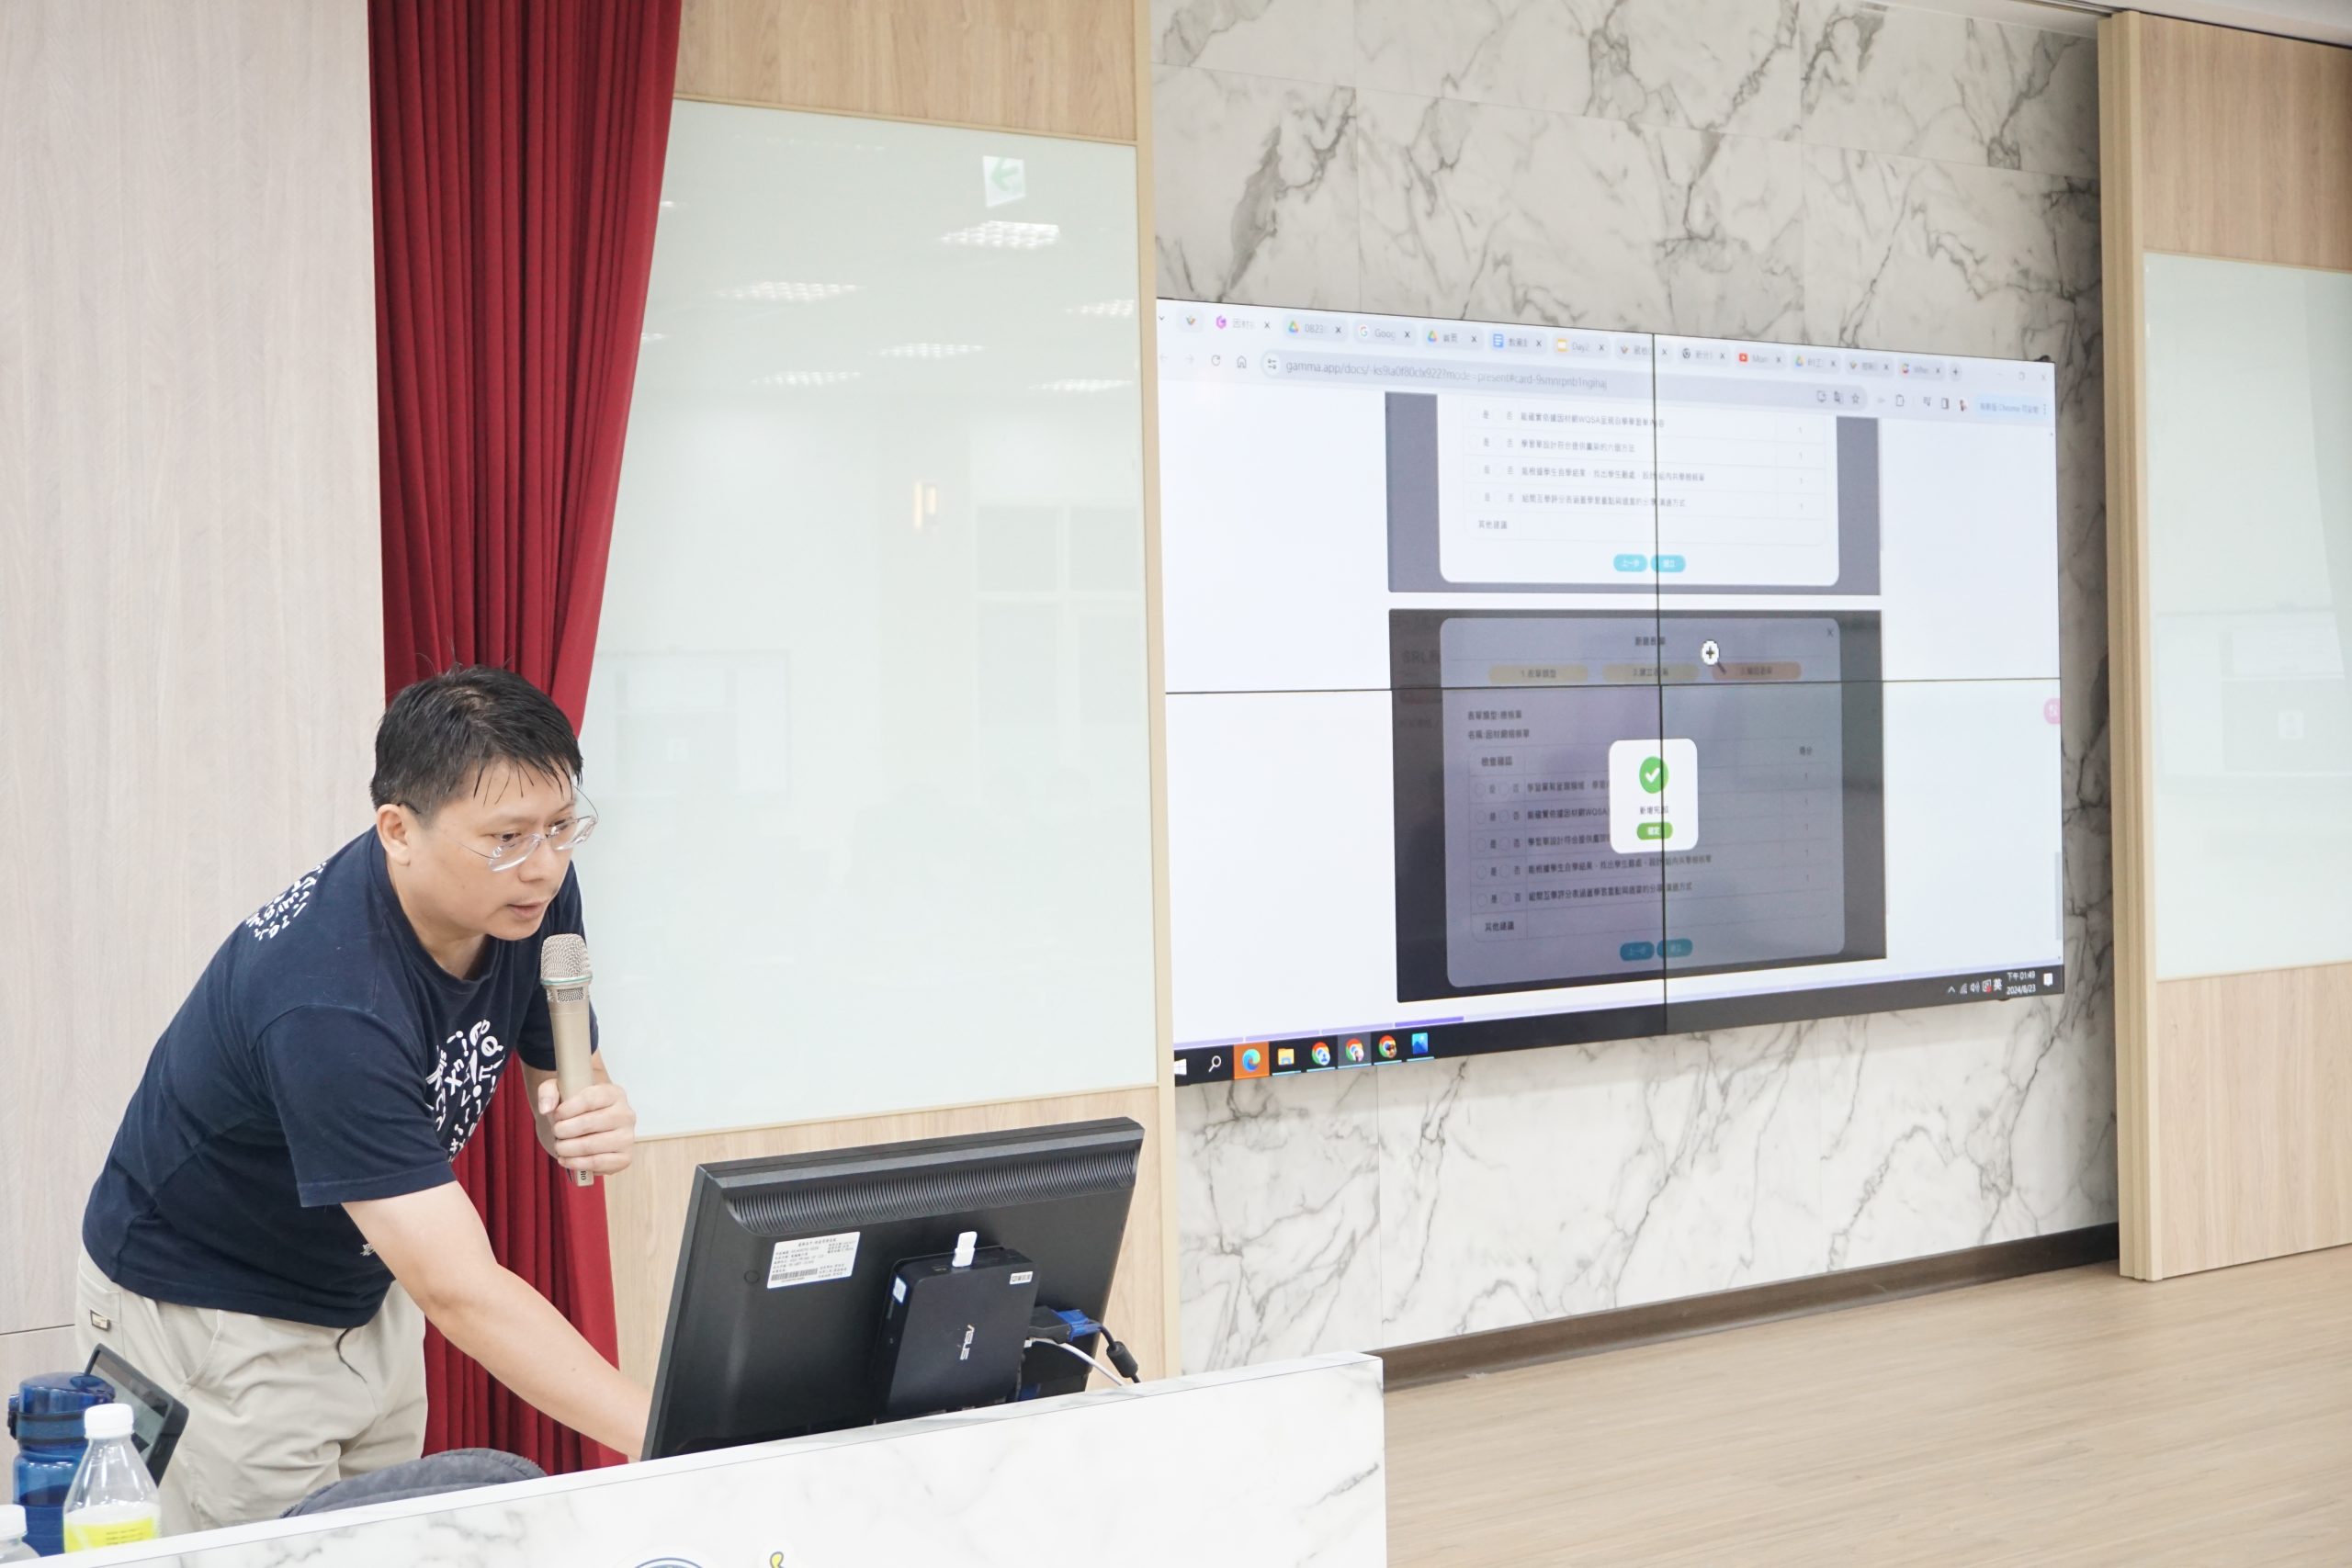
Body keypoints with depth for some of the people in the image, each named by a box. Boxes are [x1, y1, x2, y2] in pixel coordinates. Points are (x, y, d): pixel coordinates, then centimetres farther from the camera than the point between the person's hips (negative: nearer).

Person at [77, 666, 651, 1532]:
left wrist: (597, 1124, -27)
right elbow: (461, 1292, -39)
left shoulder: (531, 895, -15)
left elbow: (566, 1089, -1)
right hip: (209, 1314, -7)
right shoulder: (328, 1004, -37)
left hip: (366, 1291, 7)